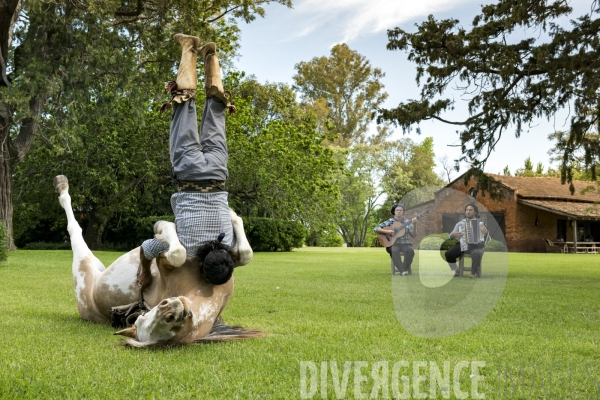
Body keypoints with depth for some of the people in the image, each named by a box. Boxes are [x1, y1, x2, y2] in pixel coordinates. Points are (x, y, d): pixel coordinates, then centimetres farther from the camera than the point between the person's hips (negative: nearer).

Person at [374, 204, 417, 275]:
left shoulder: (407, 222, 10)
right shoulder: (390, 222, 4)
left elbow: (413, 235, 1)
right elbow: (376, 229, -3)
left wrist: (414, 225, -15)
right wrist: (387, 231, -17)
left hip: (404, 244, 2)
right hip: (393, 244, -2)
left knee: (410, 250, -33)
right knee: (394, 251, -38)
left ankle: (405, 268, -22)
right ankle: (402, 270, -37)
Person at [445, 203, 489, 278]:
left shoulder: (480, 223, 8)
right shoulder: (460, 223, 13)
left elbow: (487, 239, 1)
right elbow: (451, 236, 11)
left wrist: (486, 232, -22)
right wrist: (454, 235, -14)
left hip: (476, 245, -2)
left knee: (477, 254, -38)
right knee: (448, 254, -24)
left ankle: (473, 273, -16)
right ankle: (456, 270, 0)